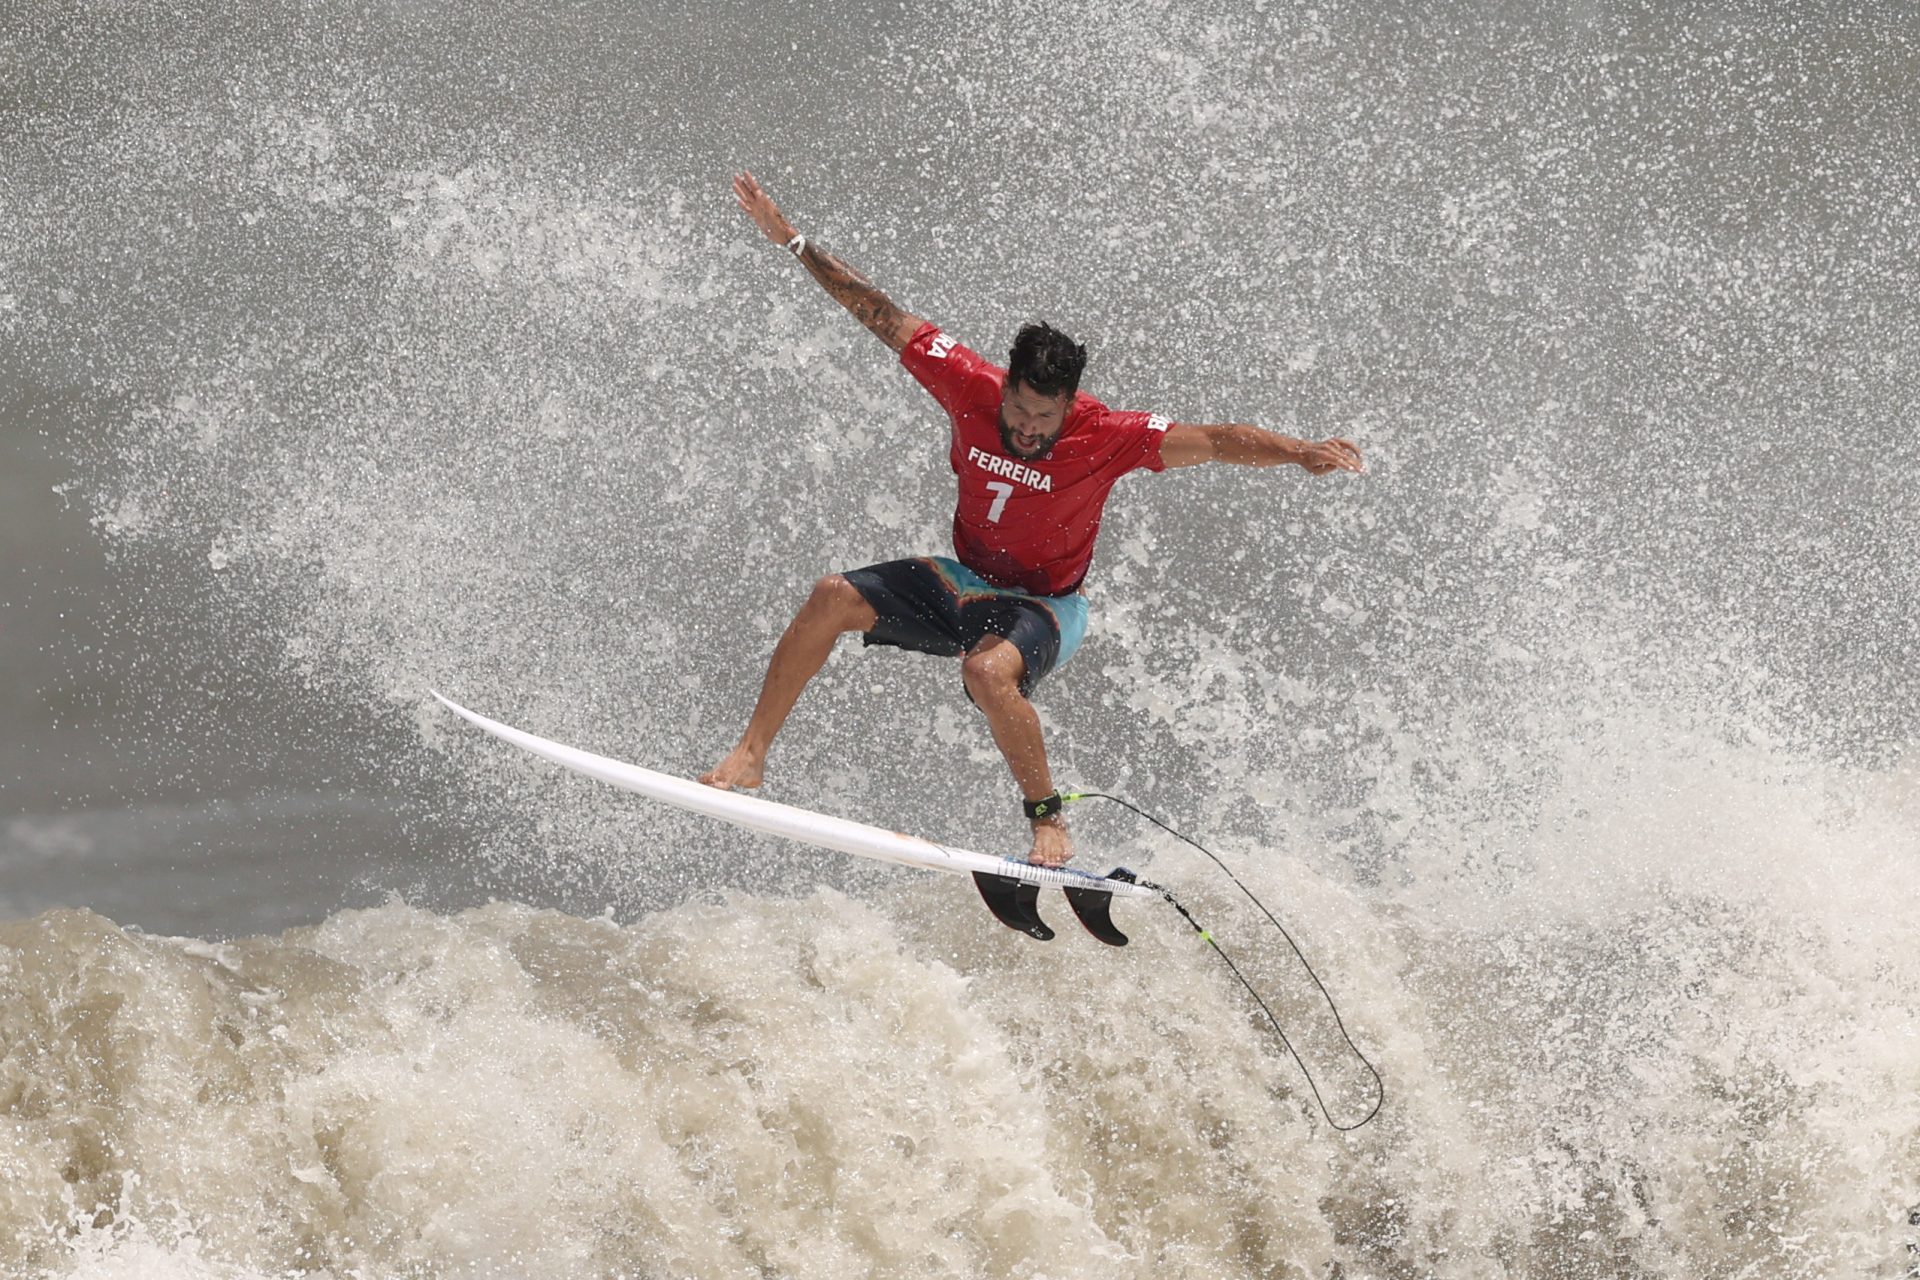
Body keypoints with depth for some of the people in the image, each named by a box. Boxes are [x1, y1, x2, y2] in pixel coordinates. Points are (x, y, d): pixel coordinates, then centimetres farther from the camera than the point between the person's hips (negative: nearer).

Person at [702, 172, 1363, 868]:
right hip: (964, 579, 5)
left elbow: (1217, 440, -27)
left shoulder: (1106, 439, -24)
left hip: (1044, 605, -5)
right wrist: (793, 242, -7)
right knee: (833, 597, -14)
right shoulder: (971, 388, -16)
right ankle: (751, 753, -4)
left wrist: (1302, 452, -42)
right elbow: (883, 315, -9)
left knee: (989, 669, -37)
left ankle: (1049, 821, -19)